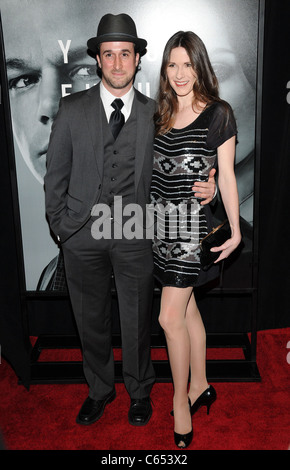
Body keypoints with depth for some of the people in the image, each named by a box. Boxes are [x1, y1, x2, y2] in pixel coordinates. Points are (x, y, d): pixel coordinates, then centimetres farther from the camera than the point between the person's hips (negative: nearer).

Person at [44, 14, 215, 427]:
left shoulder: (154, 113, 4)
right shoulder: (73, 109, 2)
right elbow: (56, 173, 5)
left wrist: (205, 186, -9)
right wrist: (59, 225, 2)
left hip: (134, 235, 0)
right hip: (82, 235, 1)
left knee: (137, 322, 11)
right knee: (91, 321, 15)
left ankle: (140, 392, 36)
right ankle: (99, 390, 39)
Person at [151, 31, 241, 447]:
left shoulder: (218, 114, -5)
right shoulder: (160, 114, 10)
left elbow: (226, 176, -4)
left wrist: (235, 230, -3)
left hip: (191, 222, -5)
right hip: (159, 220, 6)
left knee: (170, 317, -6)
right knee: (187, 308, 15)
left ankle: (181, 402, 15)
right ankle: (201, 386, 32)